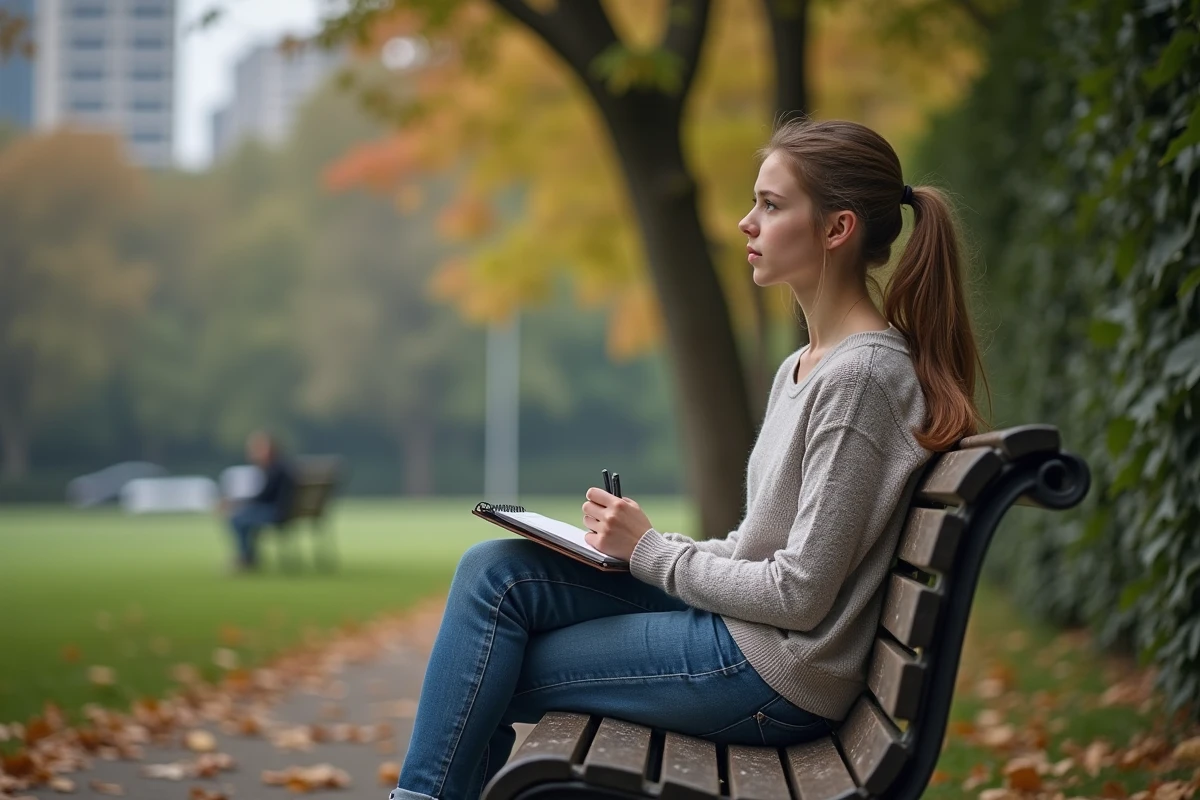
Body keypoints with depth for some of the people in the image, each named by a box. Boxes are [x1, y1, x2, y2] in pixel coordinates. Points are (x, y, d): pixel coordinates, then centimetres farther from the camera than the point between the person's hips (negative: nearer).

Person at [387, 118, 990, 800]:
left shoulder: (863, 375, -18)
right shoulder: (803, 367, 13)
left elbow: (801, 595, -20)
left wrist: (651, 551, -10)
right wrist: (638, 540, 2)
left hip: (779, 678, -9)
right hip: (738, 624, 9)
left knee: (484, 680, -8)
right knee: (495, 571, 0)